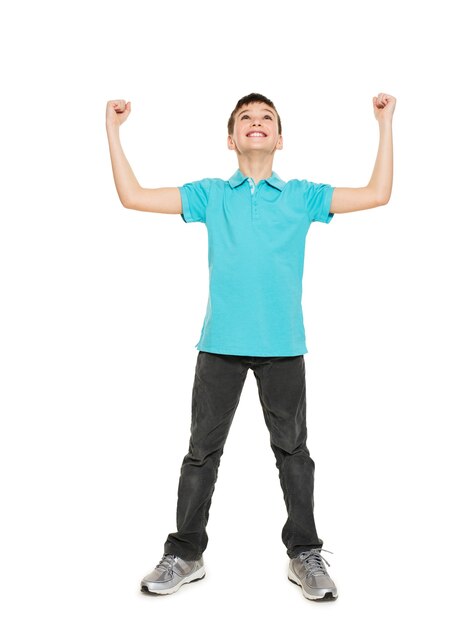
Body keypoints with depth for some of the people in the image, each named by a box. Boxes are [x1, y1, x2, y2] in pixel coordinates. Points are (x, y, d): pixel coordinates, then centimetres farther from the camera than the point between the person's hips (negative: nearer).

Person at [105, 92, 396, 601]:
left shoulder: (303, 196, 8)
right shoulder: (210, 195, 8)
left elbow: (377, 194, 5)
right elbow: (133, 196, 6)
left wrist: (384, 124, 5)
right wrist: (113, 130, 5)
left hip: (283, 346, 0)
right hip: (220, 344, 0)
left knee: (292, 449, 9)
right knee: (203, 450, 8)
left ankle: (305, 554, 23)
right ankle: (185, 554, 22)